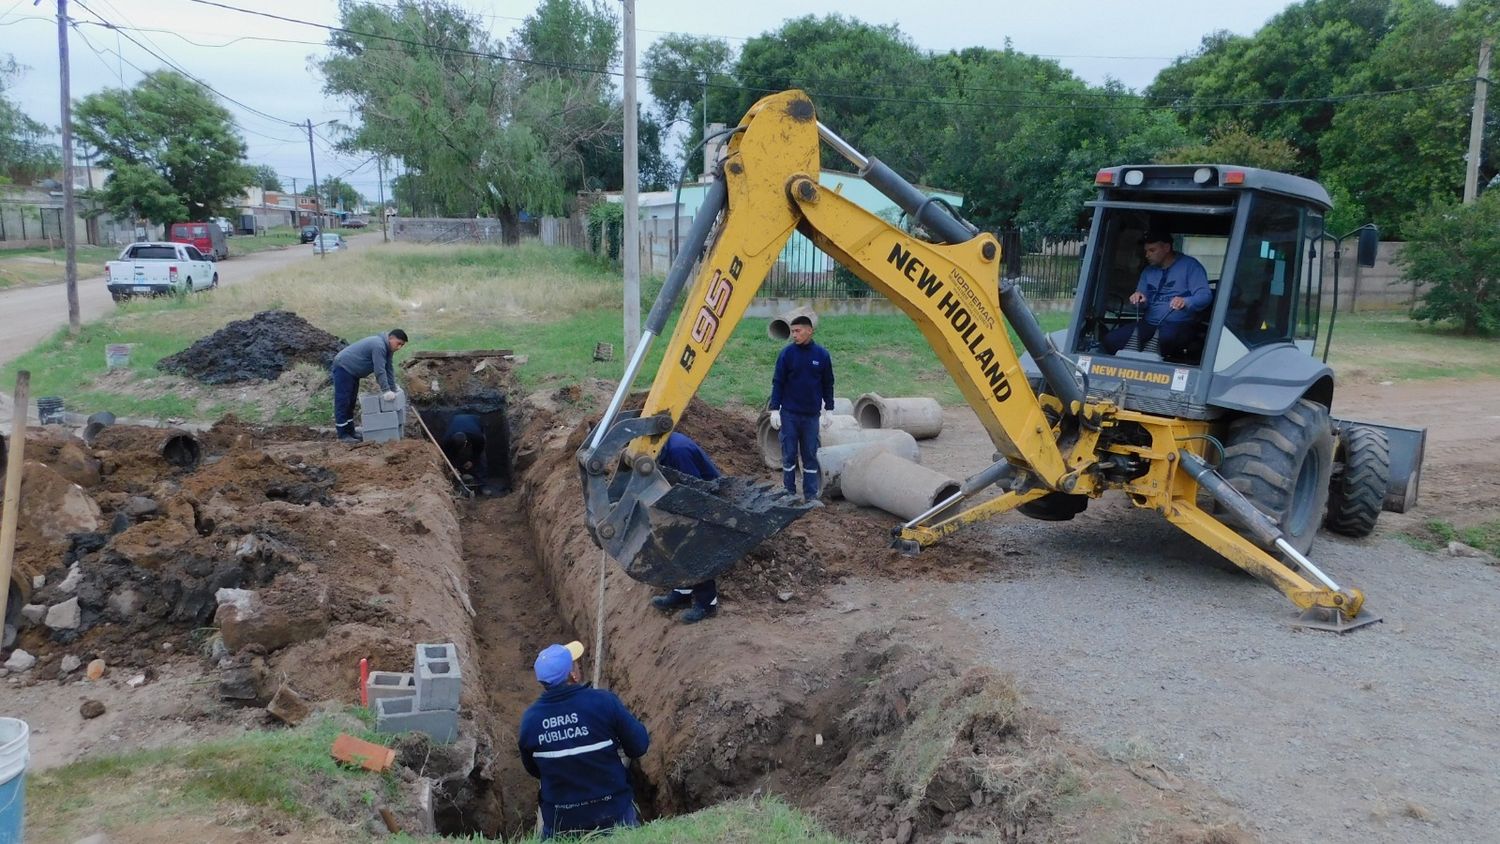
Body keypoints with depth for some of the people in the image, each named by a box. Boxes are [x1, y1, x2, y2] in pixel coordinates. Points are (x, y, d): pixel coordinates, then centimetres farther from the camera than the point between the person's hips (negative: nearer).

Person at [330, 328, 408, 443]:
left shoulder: (387, 348, 4)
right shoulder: (379, 346, -27)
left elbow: (389, 369, 5)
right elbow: (379, 371, -29)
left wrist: (393, 390, 2)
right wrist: (387, 390, -28)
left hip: (352, 371, 11)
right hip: (343, 368, -11)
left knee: (351, 402, 15)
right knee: (343, 402, -7)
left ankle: (350, 431, 22)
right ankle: (343, 435, -4)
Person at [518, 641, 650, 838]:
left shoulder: (529, 719, -10)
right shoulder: (604, 702, -20)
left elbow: (534, 770, 5)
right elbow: (639, 746, -11)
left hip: (560, 821, 2)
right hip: (612, 811, -2)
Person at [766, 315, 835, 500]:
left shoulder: (821, 355, -1)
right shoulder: (787, 353, -5)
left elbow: (827, 384, 8)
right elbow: (778, 383, -1)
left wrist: (829, 410, 9)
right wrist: (774, 409, -6)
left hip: (812, 415, 1)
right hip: (789, 414, -1)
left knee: (810, 456, 7)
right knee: (789, 454, 4)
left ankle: (811, 495, 14)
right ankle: (789, 493, 15)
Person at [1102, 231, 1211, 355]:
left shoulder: (1189, 265, 2)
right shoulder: (1148, 271, 21)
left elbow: (1205, 295, -9)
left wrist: (1186, 302, -31)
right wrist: (1139, 300, -6)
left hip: (1178, 325, -5)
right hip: (1148, 324, 5)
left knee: (1164, 339, -42)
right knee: (1110, 340, -19)